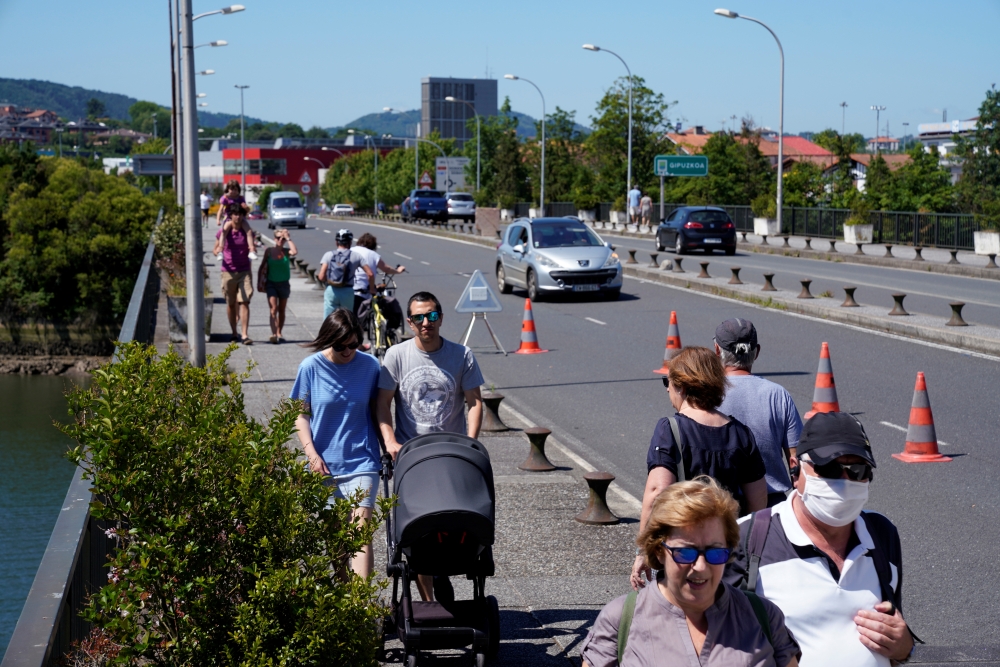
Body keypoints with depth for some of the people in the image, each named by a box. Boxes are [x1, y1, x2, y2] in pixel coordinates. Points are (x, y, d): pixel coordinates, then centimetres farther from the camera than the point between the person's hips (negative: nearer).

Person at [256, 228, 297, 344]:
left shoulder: (286, 251, -1)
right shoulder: (269, 251, -1)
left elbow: (295, 252, -24)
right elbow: (262, 267, 7)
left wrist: (288, 238, -16)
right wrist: (259, 282, 4)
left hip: (284, 283, 2)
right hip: (271, 283, -1)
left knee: (282, 310, 11)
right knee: (273, 309, -14)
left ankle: (279, 333, 23)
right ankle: (273, 334, -24)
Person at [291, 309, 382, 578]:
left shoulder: (369, 365, -3)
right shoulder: (311, 367, -5)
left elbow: (376, 410, 8)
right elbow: (301, 414, 1)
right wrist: (311, 453, -9)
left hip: (361, 462, -1)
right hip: (323, 464, 1)